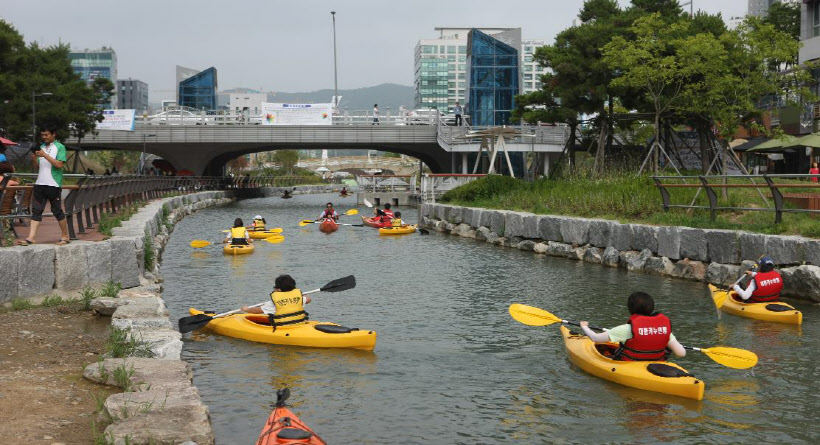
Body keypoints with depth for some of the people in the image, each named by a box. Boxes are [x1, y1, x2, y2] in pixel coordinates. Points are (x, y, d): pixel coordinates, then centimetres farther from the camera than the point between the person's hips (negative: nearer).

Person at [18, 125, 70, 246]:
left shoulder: (60, 147, -4)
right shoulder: (41, 147, 15)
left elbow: (60, 164, -15)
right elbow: (39, 165, 19)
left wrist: (45, 155, -19)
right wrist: (34, 159, -3)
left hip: (54, 185, -6)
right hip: (40, 183, 6)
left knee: (57, 211, 1)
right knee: (36, 210, 1)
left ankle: (65, 236, 13)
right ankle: (31, 238, -2)